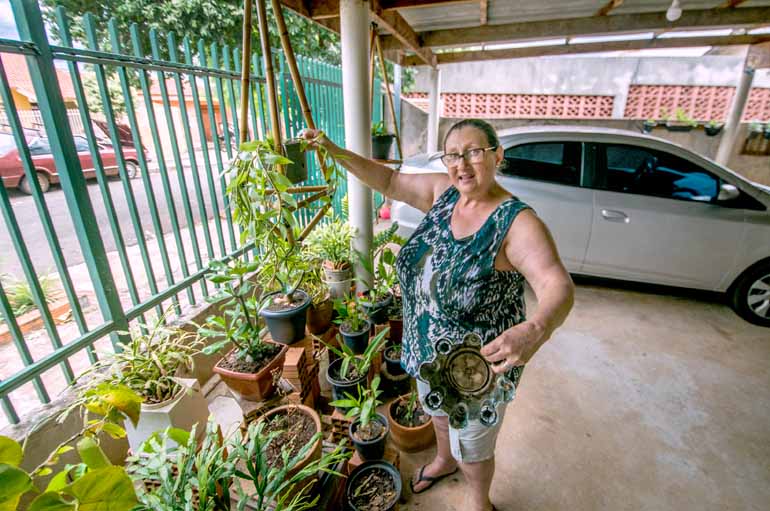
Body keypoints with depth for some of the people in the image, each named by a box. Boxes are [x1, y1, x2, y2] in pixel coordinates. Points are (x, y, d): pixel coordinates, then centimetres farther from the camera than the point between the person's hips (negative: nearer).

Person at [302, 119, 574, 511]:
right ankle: (444, 460, 66)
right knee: (438, 414, 34)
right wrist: (336, 153, -7)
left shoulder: (518, 222, -26)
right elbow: (389, 182, 1)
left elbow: (558, 287, -36)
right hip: (427, 349, 6)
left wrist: (535, 330, -57)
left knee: (471, 449, 20)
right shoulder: (443, 192, -7)